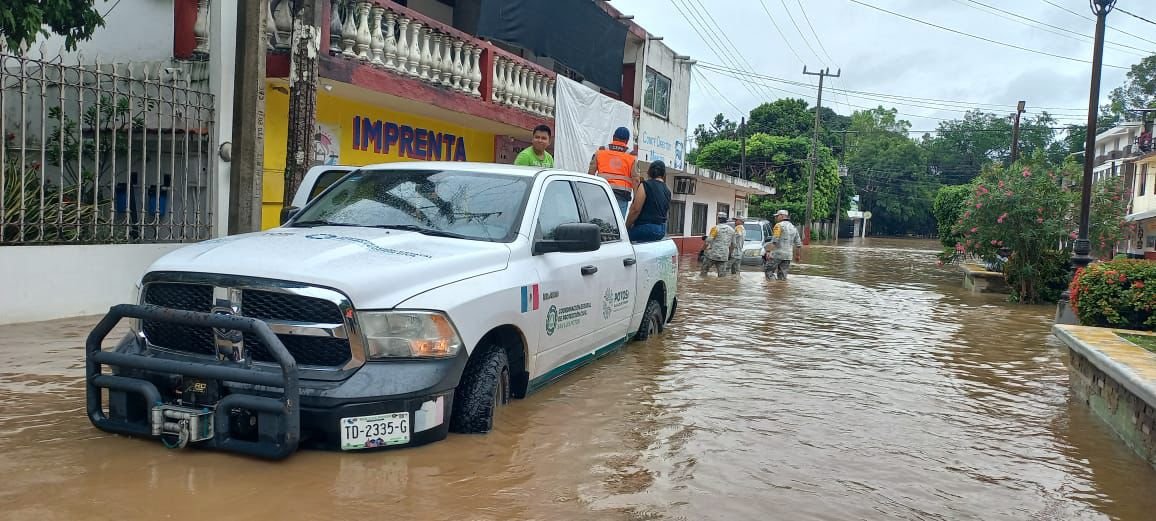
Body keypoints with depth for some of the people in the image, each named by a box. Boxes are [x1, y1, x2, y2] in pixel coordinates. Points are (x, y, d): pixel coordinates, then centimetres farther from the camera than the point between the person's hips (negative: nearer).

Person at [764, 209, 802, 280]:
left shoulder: (779, 225, -6)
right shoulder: (793, 228, 16)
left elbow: (775, 241, -16)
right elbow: (798, 244, 17)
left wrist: (770, 253, -18)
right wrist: (797, 255, 27)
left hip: (777, 254, -7)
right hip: (788, 256, 7)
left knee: (768, 270, 3)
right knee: (782, 276, 9)